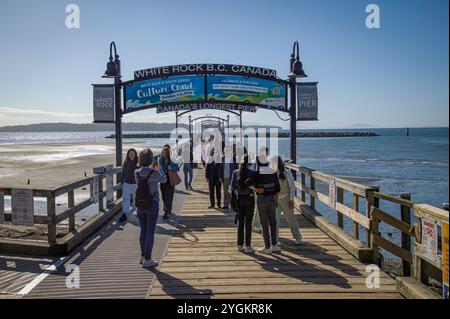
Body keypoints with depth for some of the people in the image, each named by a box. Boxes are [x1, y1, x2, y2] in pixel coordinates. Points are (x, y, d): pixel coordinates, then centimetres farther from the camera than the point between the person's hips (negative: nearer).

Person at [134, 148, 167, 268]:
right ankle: (147, 260, 9)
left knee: (143, 231, 17)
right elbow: (164, 180, 3)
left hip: (140, 206, 5)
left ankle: (143, 256, 30)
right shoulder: (154, 173, -15)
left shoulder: (136, 173, -3)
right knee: (150, 232, 3)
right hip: (152, 205, -5)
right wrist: (158, 168, 17)